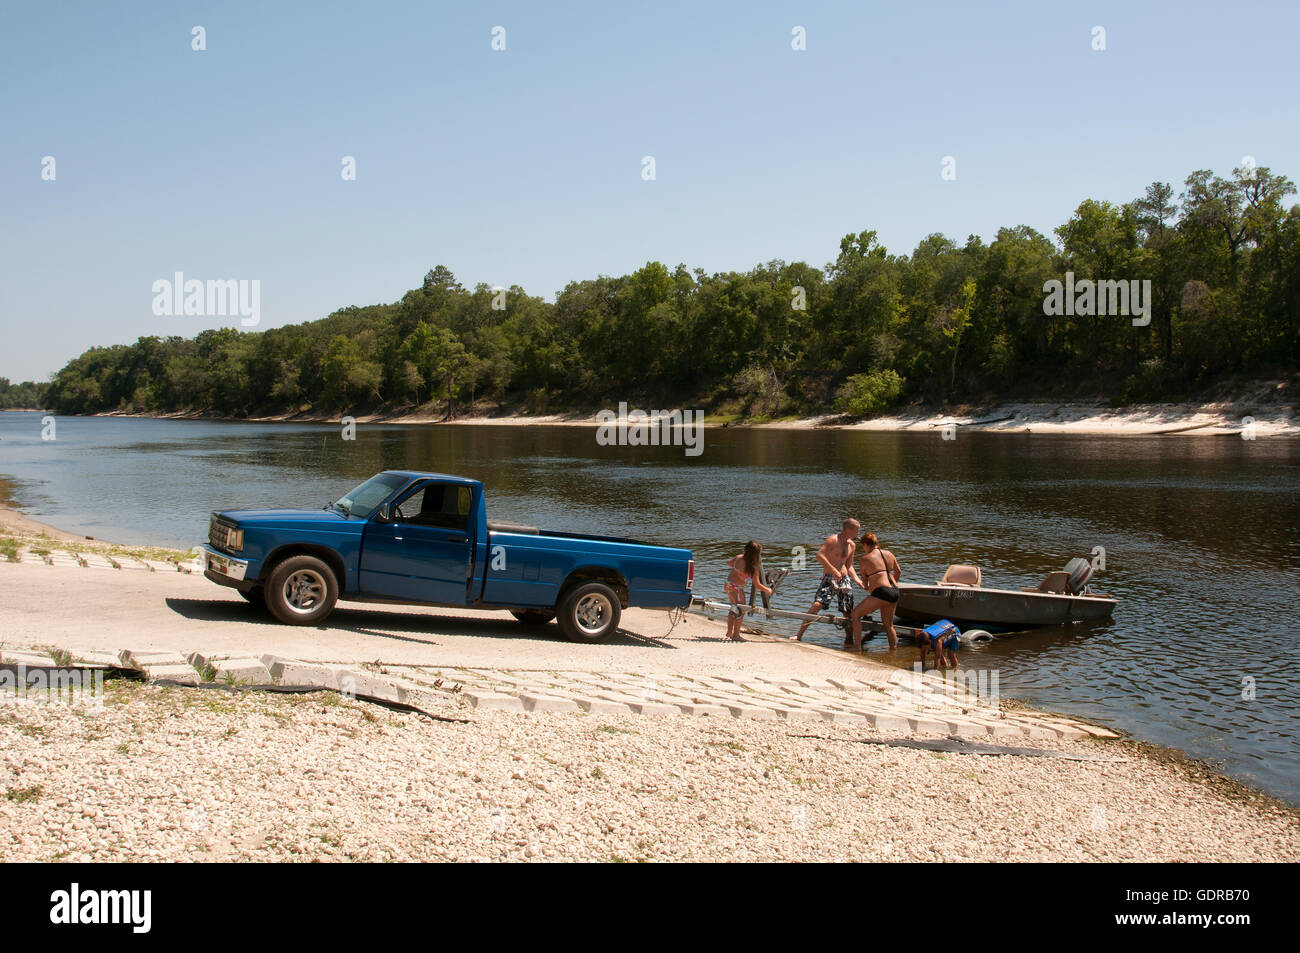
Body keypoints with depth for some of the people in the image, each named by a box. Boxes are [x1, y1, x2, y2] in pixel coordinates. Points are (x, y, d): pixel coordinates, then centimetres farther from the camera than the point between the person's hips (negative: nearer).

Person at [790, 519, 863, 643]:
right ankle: (799, 635, -17)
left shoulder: (851, 545, 13)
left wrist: (857, 580, 9)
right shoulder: (833, 540, -8)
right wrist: (833, 570, -25)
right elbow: (819, 555, -20)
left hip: (845, 580, 6)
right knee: (817, 605, -20)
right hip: (829, 578, -6)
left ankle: (848, 639, 19)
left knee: (848, 613, 3)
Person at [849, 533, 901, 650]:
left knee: (856, 614, 4)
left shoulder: (866, 558, -2)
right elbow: (898, 572, 26)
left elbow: (864, 578, 10)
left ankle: (857, 647, -1)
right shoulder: (888, 554, 13)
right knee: (888, 624, 23)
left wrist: (867, 588, 30)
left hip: (881, 593, -7)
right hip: (895, 592, 7)